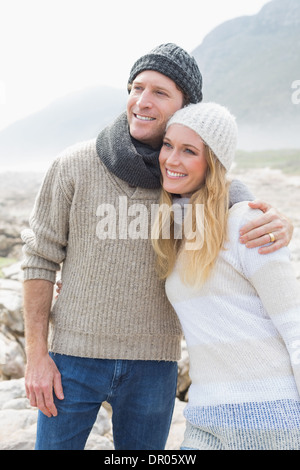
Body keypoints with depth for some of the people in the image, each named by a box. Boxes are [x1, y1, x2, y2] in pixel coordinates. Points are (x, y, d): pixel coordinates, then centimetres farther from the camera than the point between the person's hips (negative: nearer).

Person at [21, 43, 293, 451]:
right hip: (75, 352, -1)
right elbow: (40, 258, -5)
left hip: (154, 360, 2)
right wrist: (36, 356, -7)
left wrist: (279, 223, -25)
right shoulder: (74, 166, -10)